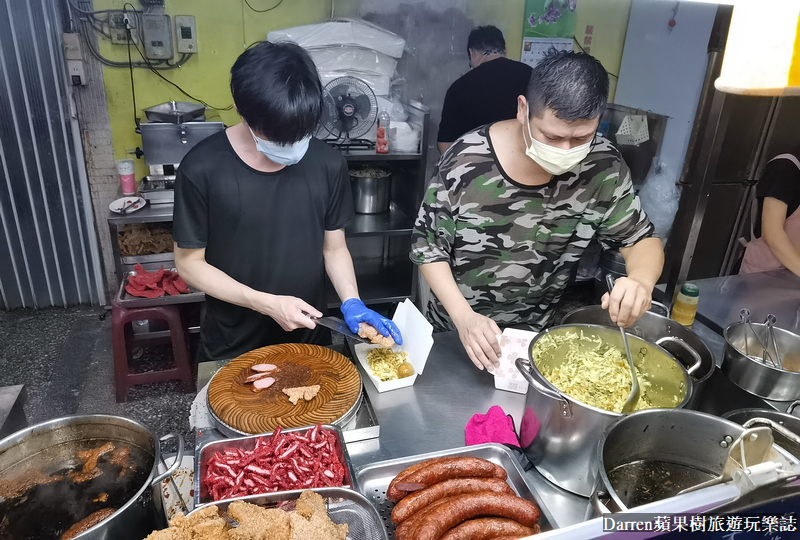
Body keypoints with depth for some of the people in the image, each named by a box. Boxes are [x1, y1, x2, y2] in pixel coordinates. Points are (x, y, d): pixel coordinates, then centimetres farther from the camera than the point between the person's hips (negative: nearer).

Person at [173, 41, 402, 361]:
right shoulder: (202, 169, -19)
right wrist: (268, 303, -21)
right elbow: (189, 262, -11)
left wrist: (352, 304, -18)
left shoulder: (328, 165, -12)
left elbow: (334, 247, -1)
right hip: (232, 346, -2)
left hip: (308, 337, 2)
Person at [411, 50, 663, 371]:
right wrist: (464, 316, -29)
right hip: (454, 329, -2)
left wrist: (641, 281, -29)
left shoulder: (602, 166, -16)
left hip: (536, 333, 3)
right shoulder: (466, 162, -24)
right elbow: (428, 247, -15)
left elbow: (642, 240, -6)